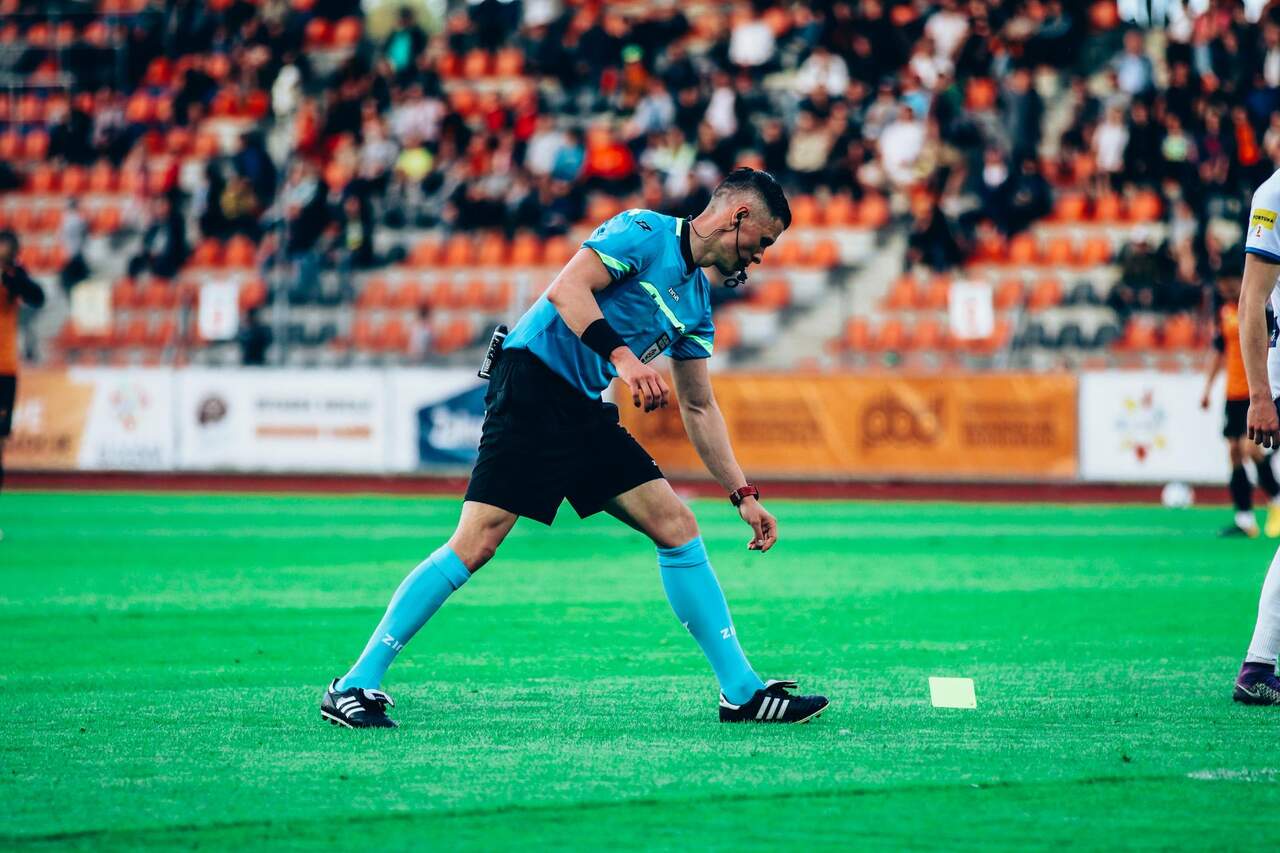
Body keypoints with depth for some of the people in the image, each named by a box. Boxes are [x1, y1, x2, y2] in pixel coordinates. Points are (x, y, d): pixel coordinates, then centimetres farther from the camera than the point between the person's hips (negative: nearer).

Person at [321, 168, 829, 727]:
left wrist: (743, 495, 21)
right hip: (532, 391, -9)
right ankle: (353, 687, -11)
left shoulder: (697, 301, 19)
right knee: (477, 543, -16)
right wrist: (621, 356, -31)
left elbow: (699, 408, 25)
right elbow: (567, 289, -19)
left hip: (585, 411, 9)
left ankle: (742, 692, 8)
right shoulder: (645, 232, -6)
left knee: (678, 528, 2)